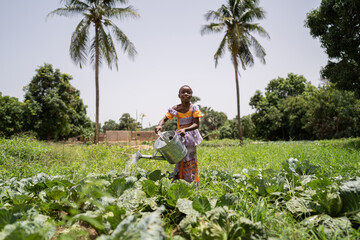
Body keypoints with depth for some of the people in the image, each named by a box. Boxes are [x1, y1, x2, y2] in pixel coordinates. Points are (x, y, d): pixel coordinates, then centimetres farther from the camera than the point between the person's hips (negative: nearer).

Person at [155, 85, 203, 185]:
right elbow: (165, 118, -2)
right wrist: (159, 125, -25)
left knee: (189, 161, 1)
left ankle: (192, 185, 13)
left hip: (190, 136, -2)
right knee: (179, 161, 7)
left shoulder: (194, 108, -7)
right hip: (179, 137, 2)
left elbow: (196, 124, -14)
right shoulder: (175, 109, -1)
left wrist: (185, 129, -31)